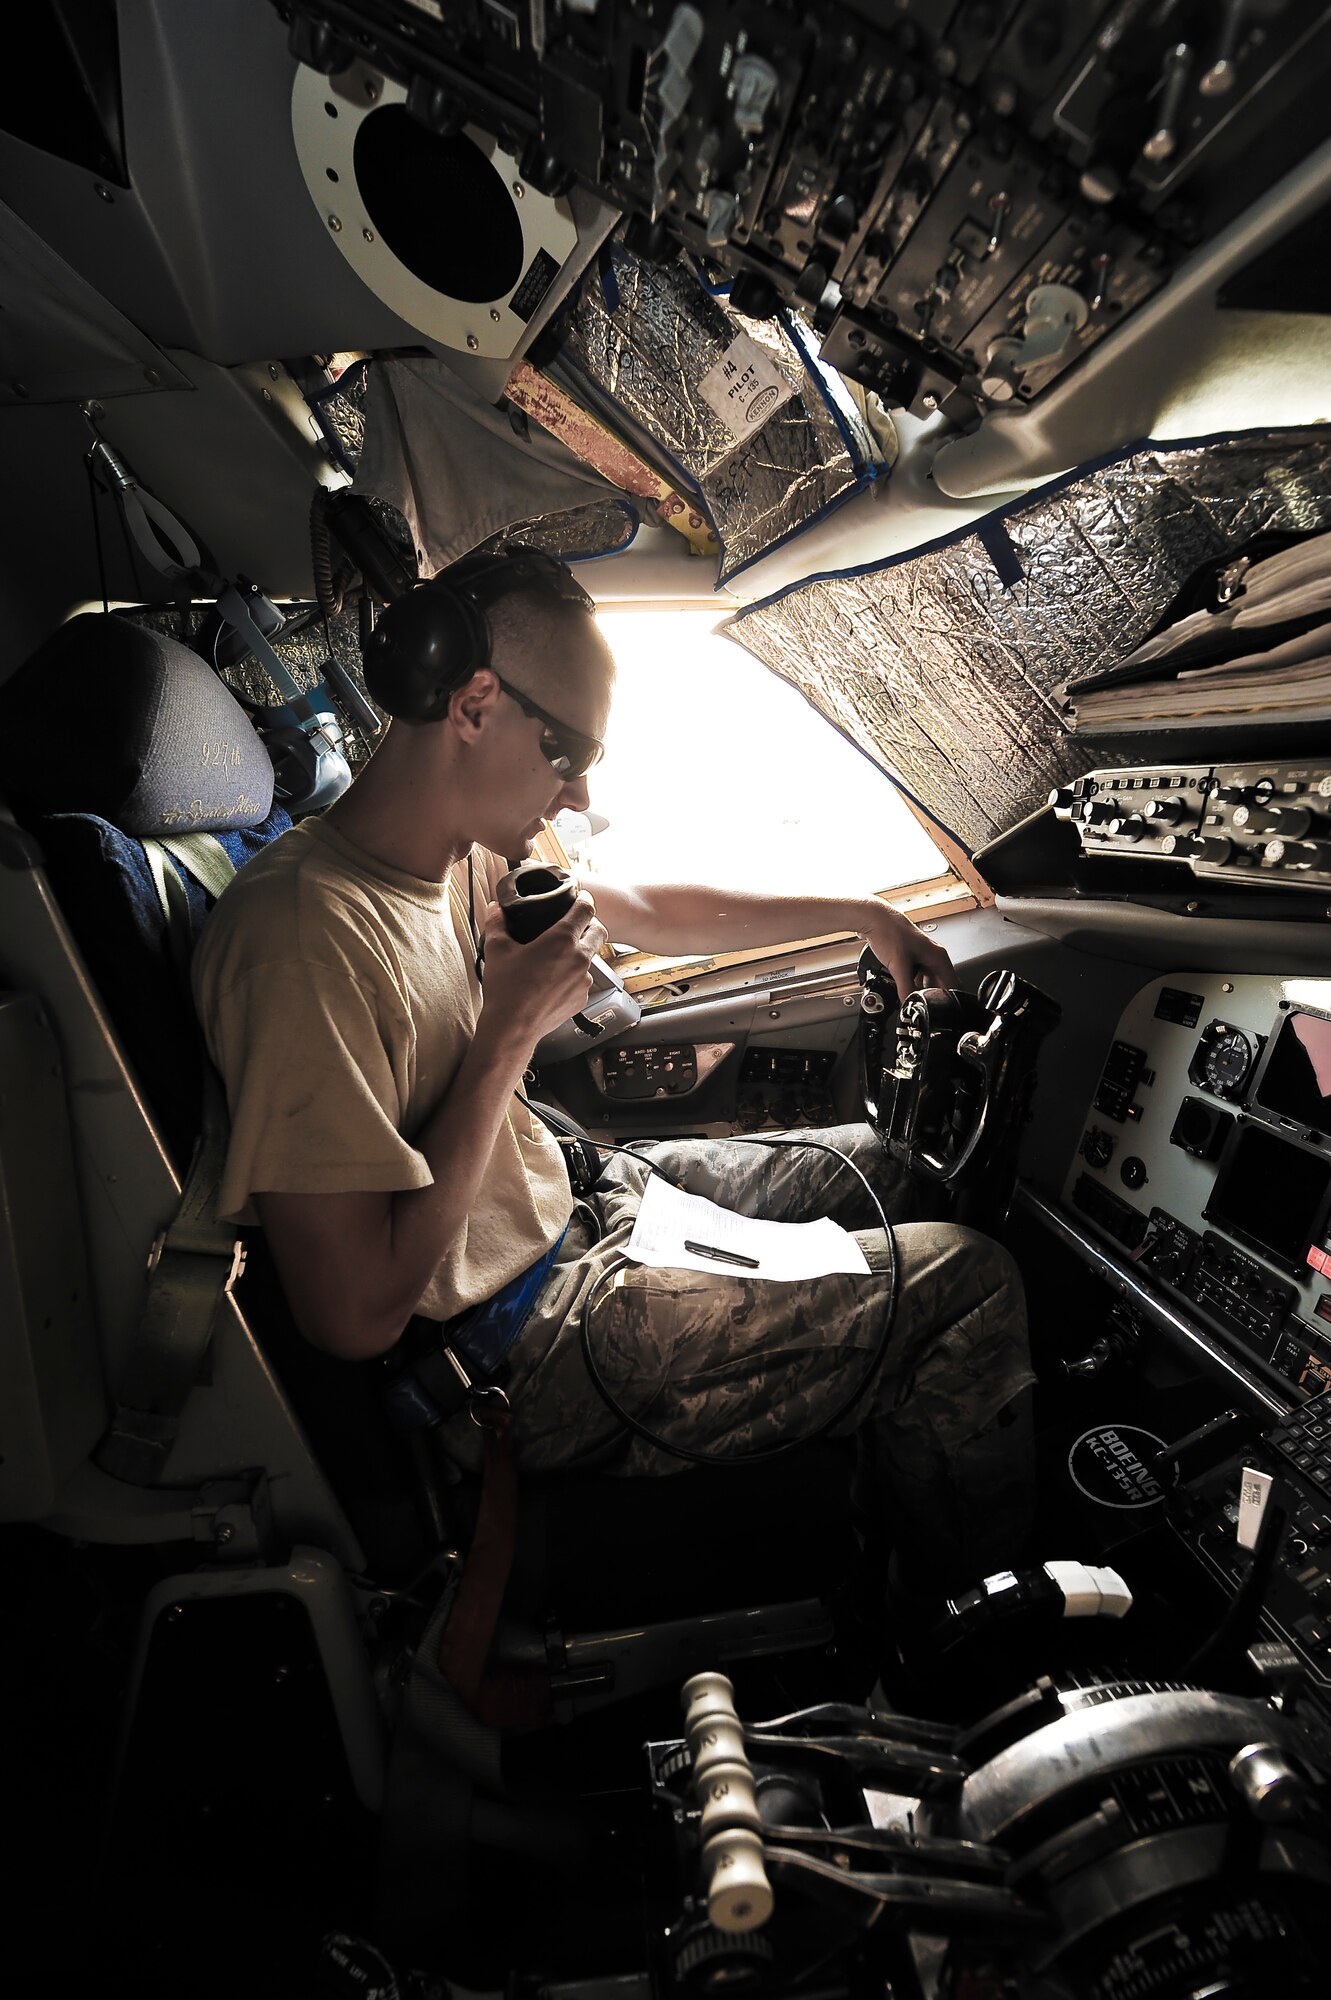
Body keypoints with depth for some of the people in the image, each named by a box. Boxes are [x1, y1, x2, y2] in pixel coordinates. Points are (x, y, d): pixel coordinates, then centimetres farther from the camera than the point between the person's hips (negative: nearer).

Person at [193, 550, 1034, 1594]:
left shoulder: (467, 859, -2)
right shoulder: (304, 932, -30)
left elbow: (657, 913, 14)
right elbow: (357, 1313, -28)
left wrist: (862, 913, 18)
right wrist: (509, 1036, -26)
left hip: (568, 1198, 9)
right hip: (509, 1342, -9)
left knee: (878, 1161, 20)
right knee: (967, 1284, -7)